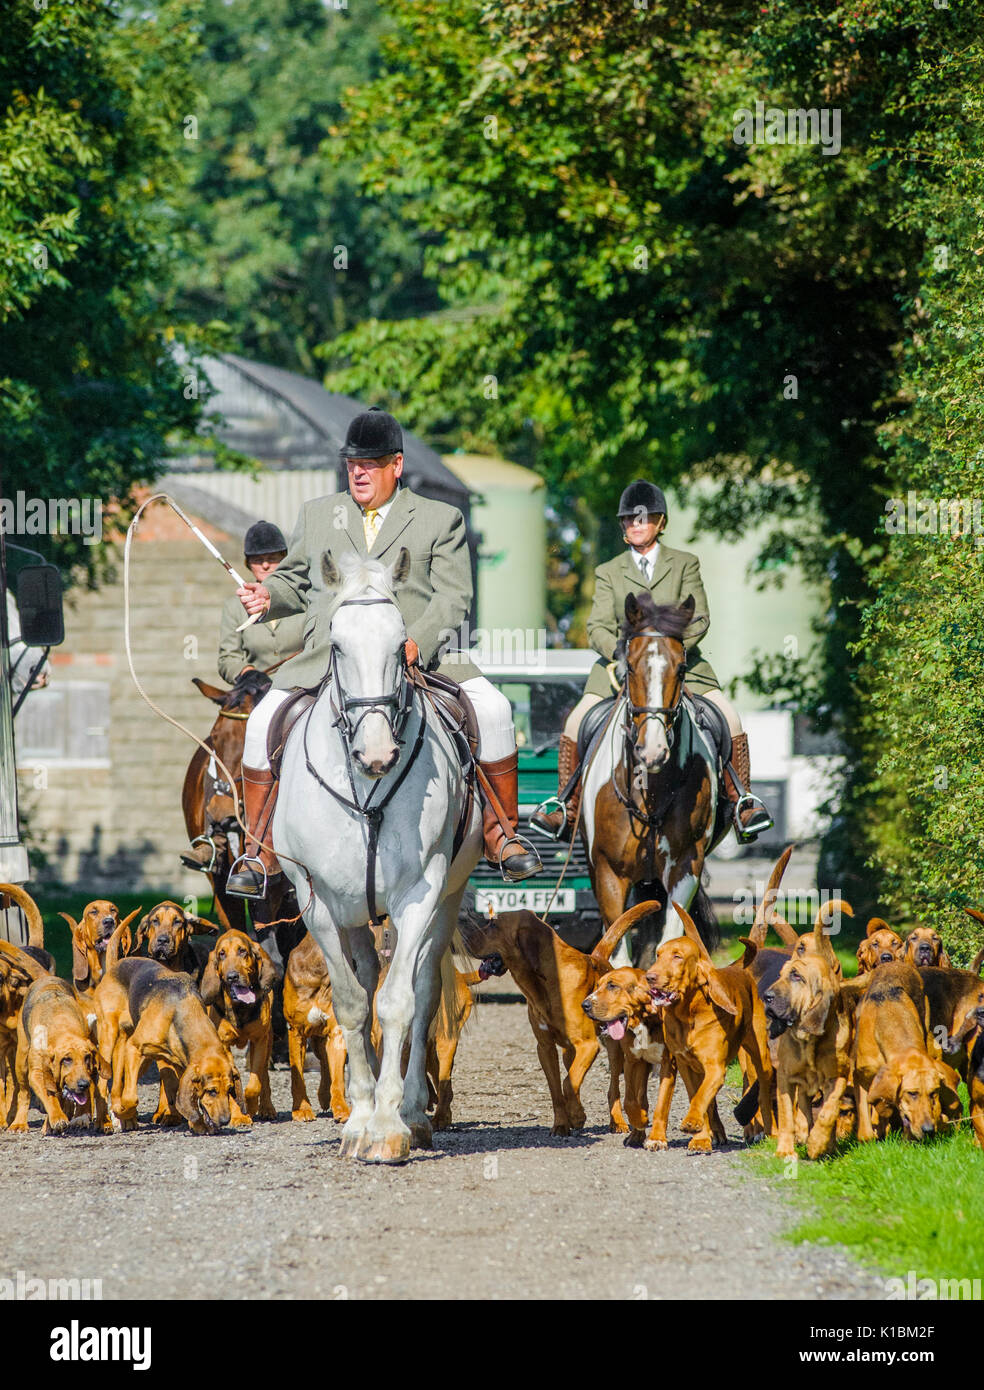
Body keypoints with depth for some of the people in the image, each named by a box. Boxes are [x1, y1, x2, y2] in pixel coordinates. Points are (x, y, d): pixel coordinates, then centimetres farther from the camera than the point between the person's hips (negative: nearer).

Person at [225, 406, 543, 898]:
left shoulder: (441, 520, 9)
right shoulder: (317, 515, 19)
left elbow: (453, 597, -1)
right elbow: (295, 581, 25)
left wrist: (417, 643, -19)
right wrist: (268, 595, 0)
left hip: (418, 656, -1)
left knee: (492, 709, -22)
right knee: (263, 722, -21)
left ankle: (501, 834, -6)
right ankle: (261, 851, -9)